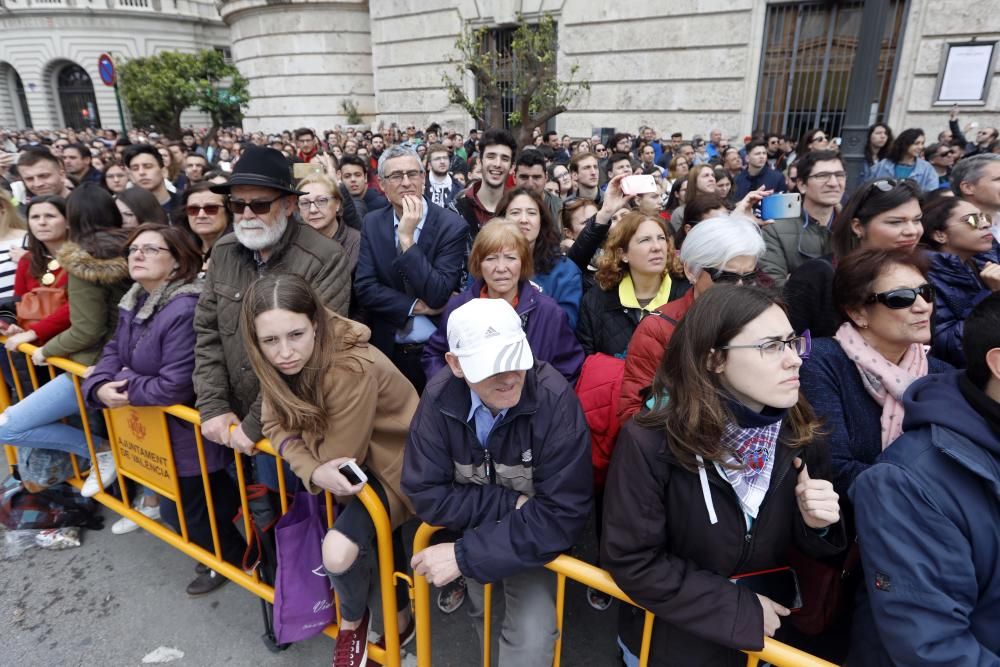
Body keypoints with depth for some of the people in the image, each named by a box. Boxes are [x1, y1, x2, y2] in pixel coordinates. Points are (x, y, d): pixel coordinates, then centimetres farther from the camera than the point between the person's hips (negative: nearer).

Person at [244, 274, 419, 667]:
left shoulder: (352, 369, -33)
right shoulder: (276, 361, -10)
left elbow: (338, 456, -25)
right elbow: (276, 425, -7)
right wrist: (313, 472, -25)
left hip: (390, 463, -8)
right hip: (336, 463, 8)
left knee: (339, 553, -24)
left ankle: (354, 621, 14)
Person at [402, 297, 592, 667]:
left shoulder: (554, 398, -29)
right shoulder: (440, 398, -20)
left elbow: (563, 515, -27)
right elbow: (426, 494, -14)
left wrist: (467, 555, -26)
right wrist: (510, 503, -22)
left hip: (532, 540, -3)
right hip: (469, 528, 4)